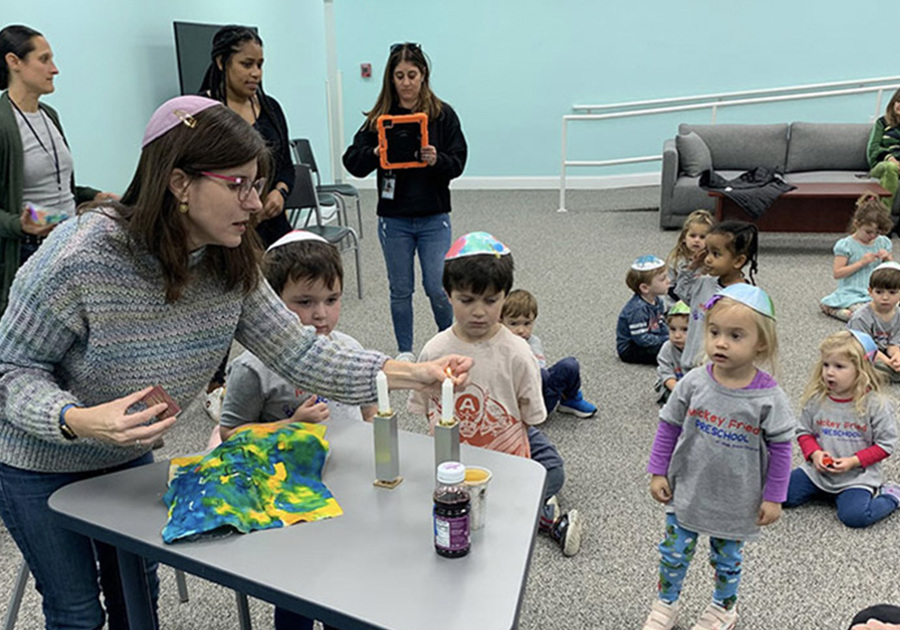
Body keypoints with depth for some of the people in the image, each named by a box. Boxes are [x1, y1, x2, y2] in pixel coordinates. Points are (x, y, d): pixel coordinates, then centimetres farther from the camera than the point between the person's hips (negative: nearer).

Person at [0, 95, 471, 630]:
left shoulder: (230, 267, -15)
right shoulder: (82, 255, -33)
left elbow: (297, 352, -17)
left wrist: (412, 374, -27)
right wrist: (79, 421, -42)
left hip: (128, 456, 5)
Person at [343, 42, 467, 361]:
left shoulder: (442, 114, 0)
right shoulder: (379, 117, 2)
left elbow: (458, 162, -2)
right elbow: (352, 162, -2)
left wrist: (437, 159, -22)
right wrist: (375, 153, -22)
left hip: (433, 218, -1)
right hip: (394, 218, 1)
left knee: (438, 288, -2)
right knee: (400, 290, 10)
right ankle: (405, 352, 27)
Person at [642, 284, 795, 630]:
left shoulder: (769, 397, -19)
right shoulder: (693, 383, -14)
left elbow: (780, 448, -8)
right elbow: (668, 427, -2)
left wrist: (773, 497, -4)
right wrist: (658, 472, 0)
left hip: (736, 503, -1)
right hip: (686, 492, 2)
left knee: (727, 559, 20)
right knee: (674, 554, 15)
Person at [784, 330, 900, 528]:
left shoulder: (875, 404, -13)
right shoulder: (816, 399, -4)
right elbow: (804, 431, 7)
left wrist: (853, 461, -18)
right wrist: (814, 453, -13)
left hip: (857, 476, -3)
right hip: (818, 471, 4)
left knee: (855, 515, -24)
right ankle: (824, 490, 18)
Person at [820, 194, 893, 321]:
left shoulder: (883, 242, 9)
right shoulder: (846, 245, -7)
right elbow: (837, 273, -11)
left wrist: (888, 259, -5)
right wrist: (861, 262, -17)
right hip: (852, 295, -6)